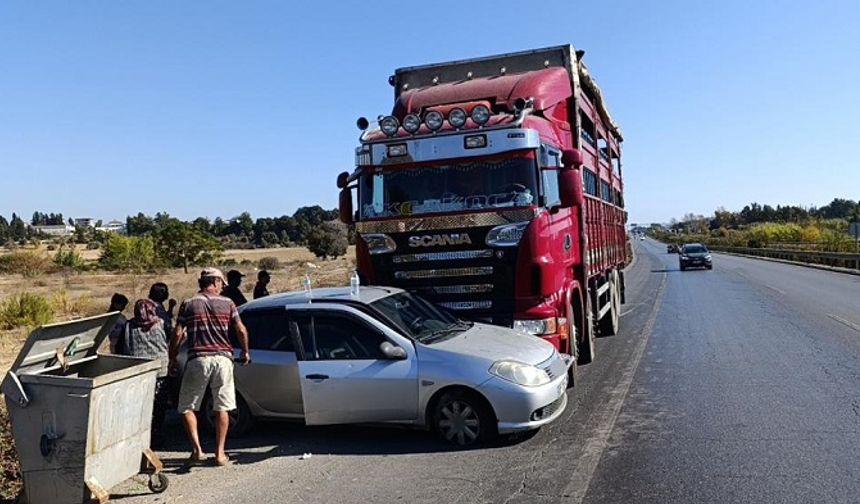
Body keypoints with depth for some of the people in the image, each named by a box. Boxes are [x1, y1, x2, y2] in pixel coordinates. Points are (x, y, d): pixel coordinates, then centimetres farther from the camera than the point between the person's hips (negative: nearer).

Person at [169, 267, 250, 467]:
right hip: (223, 359, 1)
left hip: (198, 359, -1)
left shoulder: (188, 304, 5)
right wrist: (245, 353, 21)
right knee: (222, 407, 10)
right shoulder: (227, 303, 6)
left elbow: (177, 334, 0)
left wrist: (172, 358, 12)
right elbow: (241, 331, 5)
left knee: (187, 407, 12)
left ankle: (197, 449, -1)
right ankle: (220, 453, 11)